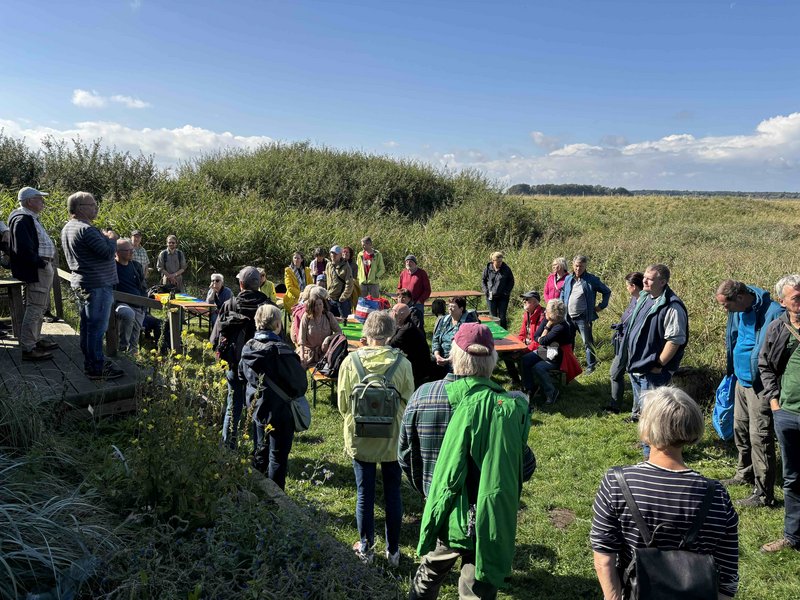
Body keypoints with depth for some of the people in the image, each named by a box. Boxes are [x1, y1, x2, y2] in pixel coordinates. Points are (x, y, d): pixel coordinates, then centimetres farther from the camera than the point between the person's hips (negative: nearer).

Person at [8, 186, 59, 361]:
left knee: (41, 306, 21)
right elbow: (23, 249, -25)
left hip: (44, 268, 11)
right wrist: (40, 263, -18)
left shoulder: (31, 217, 16)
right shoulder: (22, 219, -18)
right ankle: (27, 348, -3)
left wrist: (47, 263, 11)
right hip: (36, 270, -11)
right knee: (35, 307, -7)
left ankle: (36, 339, 34)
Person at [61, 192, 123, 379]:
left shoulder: (67, 228, 13)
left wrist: (104, 238, 11)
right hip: (97, 285, -11)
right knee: (97, 327, -4)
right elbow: (109, 252, -22)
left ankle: (90, 362, 27)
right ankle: (97, 368, 2)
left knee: (87, 326, 17)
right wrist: (111, 238, -4)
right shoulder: (85, 229, -20)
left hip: (81, 284, 11)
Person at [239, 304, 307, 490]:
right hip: (280, 411, -7)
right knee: (278, 457, 6)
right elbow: (300, 382, -17)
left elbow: (242, 375, 14)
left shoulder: (248, 347, -3)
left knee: (260, 453, 23)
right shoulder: (281, 350, -23)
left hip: (257, 409, 7)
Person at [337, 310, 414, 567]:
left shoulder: (350, 362, -14)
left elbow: (343, 405, -6)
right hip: (393, 440, 0)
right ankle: (393, 550, 28)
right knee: (392, 494, 16)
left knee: (365, 495, 15)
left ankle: (365, 548, 30)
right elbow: (409, 403, -6)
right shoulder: (402, 363, -17)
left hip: (360, 439, 1)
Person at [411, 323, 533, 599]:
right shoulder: (515, 405, -8)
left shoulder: (466, 406, -18)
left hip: (458, 516, -2)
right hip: (497, 521, 2)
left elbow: (451, 474, -15)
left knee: (429, 575, 23)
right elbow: (523, 465, 2)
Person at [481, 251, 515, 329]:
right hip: (491, 297, 1)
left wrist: (507, 292, -6)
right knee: (492, 316, 7)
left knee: (502, 317, 2)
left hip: (503, 297, -1)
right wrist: (485, 290, -3)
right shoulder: (488, 268, -1)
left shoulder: (506, 269, -3)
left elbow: (511, 281, 6)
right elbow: (483, 280, 11)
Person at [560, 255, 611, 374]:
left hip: (583, 317, -5)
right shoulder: (568, 279, 7)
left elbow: (607, 292, 4)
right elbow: (562, 293, 23)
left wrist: (601, 306, -1)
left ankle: (591, 365, 14)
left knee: (587, 342, 3)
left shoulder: (592, 280, -6)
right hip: (569, 317, 5)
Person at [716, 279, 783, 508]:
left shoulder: (773, 313, -22)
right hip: (742, 381, 9)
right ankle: (745, 474, 40)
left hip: (760, 385, -9)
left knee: (760, 437, -3)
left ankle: (764, 494, 7)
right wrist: (730, 373, 19)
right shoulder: (738, 312, 3)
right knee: (740, 429, 21)